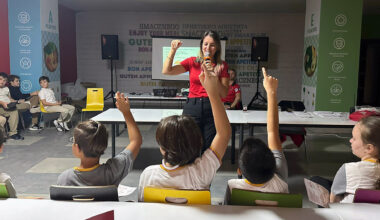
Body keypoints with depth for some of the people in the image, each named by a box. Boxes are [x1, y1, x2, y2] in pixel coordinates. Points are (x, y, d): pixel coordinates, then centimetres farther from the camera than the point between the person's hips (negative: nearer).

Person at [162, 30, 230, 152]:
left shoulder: (222, 66, 5)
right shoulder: (192, 62, 6)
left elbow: (224, 94, -1)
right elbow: (166, 71, -1)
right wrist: (173, 50, -7)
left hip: (212, 109, 0)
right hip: (192, 107, 0)